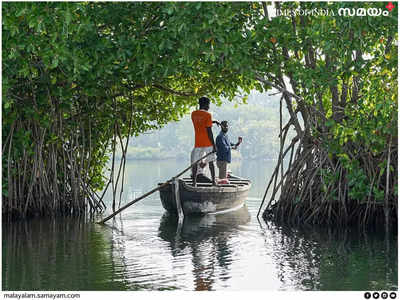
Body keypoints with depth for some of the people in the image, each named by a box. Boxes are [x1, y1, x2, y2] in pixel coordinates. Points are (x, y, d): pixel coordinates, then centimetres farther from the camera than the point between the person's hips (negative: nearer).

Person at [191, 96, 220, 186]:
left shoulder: (193, 114, 6)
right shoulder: (207, 115, -9)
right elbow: (209, 131, -12)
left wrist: (212, 121, 22)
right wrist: (214, 145, -8)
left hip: (198, 143, 3)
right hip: (208, 143, -3)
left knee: (195, 163, 5)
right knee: (211, 162, 9)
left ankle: (194, 182, -1)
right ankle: (213, 181, 11)